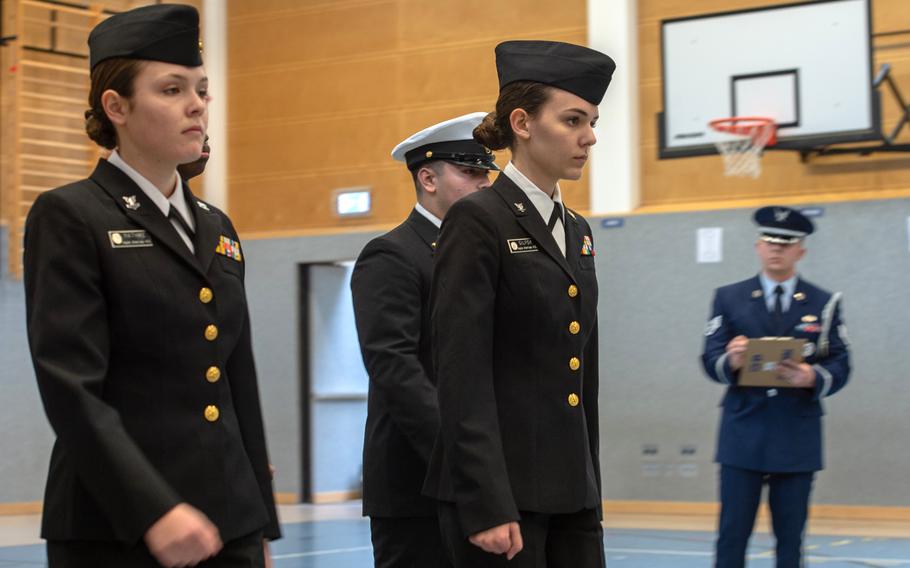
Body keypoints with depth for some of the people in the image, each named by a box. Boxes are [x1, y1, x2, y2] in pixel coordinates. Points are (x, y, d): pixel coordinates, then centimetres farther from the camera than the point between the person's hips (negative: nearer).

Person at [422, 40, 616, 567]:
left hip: (570, 488, 8)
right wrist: (486, 507, -20)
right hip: (499, 485, -7)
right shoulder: (478, 221, -9)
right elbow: (462, 376, -15)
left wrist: (591, 497, 17)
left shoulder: (578, 232, 15)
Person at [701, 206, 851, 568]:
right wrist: (731, 361, -23)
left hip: (798, 439, 1)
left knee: (791, 537, 5)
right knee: (732, 535, -3)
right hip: (743, 435, 0)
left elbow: (840, 366, 2)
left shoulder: (824, 304, 8)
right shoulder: (728, 298, 9)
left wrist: (812, 378, -20)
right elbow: (710, 358, 0)